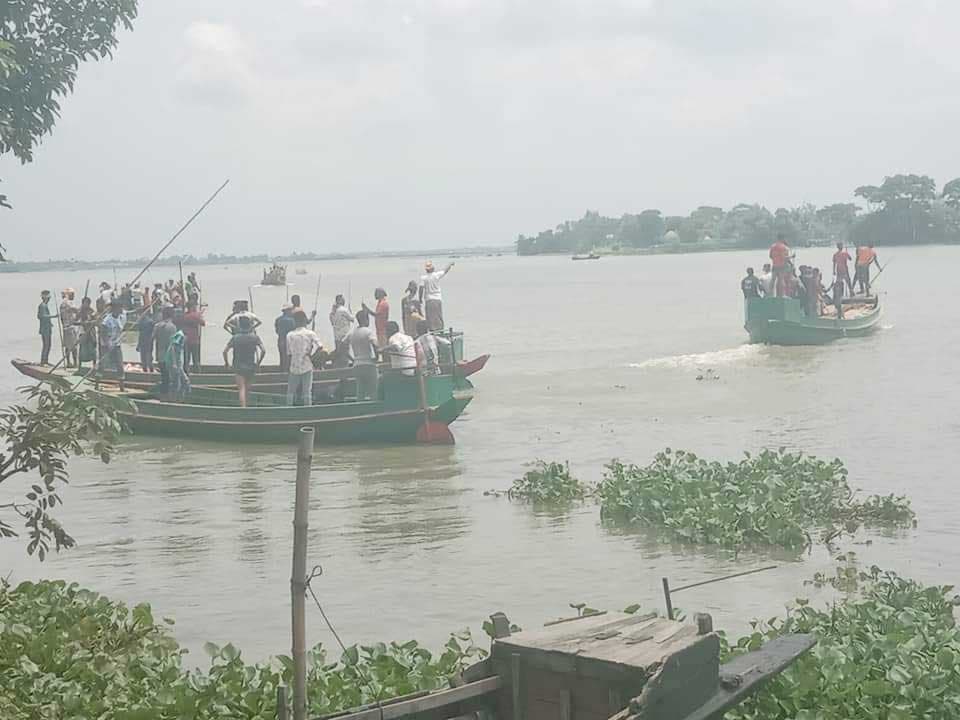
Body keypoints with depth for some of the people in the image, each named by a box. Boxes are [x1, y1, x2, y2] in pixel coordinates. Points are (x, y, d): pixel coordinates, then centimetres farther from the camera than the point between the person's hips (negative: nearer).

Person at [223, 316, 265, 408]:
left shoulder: (234, 338, -5)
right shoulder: (255, 337, -5)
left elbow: (225, 351, -9)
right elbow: (263, 351, -10)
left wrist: (226, 362, 7)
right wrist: (259, 362, 4)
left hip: (239, 367, -1)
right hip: (251, 366, 1)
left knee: (242, 389, -2)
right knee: (247, 388, 19)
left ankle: (243, 407, -12)